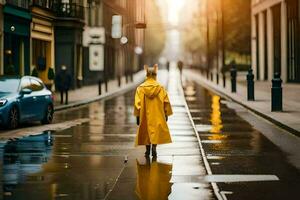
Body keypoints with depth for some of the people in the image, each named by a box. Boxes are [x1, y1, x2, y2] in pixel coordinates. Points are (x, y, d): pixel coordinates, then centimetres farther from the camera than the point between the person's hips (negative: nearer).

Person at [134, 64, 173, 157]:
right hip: (157, 114, -1)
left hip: (145, 115, 1)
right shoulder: (160, 88, -5)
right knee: (156, 130, 2)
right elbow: (166, 102, -2)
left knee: (146, 130, 14)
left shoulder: (140, 88, -5)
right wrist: (166, 114, 8)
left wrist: (137, 116, 0)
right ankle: (154, 147, -14)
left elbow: (138, 103, -5)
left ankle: (147, 150, 19)